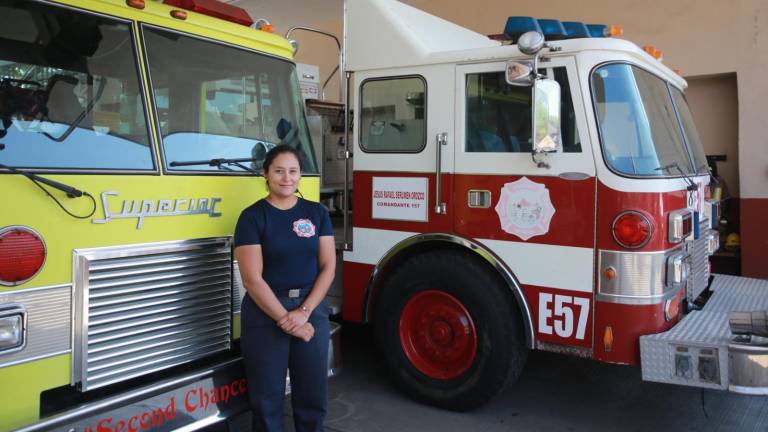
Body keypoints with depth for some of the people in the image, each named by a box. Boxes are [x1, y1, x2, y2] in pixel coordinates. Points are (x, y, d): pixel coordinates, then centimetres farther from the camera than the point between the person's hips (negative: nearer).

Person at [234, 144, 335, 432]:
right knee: (267, 397, 8)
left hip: (312, 309, 3)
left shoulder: (317, 213, 4)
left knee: (313, 395, 10)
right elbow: (252, 279, -11)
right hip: (265, 313, -2)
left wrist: (304, 312, -11)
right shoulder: (252, 217, -6)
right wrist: (285, 318, -14)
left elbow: (328, 267, 0)